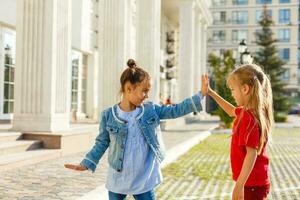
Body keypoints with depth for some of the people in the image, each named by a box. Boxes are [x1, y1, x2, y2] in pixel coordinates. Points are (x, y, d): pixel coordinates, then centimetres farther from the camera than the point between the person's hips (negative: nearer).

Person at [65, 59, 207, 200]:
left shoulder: (151, 110, -2)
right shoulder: (108, 115, -9)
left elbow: (175, 110, -2)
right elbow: (102, 143, -1)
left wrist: (200, 94, -7)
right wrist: (86, 164, -9)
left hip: (144, 181, 2)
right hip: (117, 181, -1)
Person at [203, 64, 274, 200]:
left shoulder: (249, 116, -23)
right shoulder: (248, 111, 4)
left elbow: (252, 153, -27)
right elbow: (232, 111, 26)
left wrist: (239, 185, -27)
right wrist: (210, 92, 26)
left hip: (252, 184, -9)